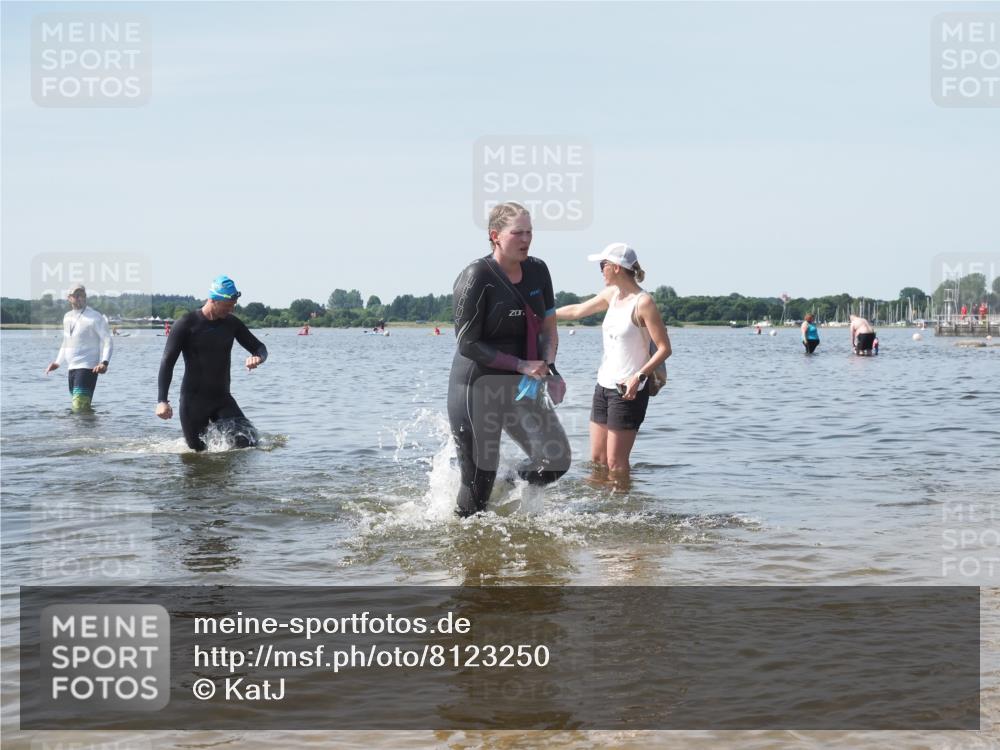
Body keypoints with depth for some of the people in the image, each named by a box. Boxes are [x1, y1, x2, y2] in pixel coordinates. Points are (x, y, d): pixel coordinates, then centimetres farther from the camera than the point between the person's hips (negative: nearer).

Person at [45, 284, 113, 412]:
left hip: (87, 367, -8)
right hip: (71, 368, 8)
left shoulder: (95, 317, -7)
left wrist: (104, 362, -24)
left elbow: (107, 341, -11)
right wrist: (57, 362, 23)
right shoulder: (67, 317, 16)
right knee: (75, 405, 8)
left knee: (80, 407, -19)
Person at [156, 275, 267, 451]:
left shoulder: (232, 323, 4)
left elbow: (259, 347, 11)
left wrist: (257, 358, -15)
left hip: (222, 398, 3)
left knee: (248, 441, -15)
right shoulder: (186, 324, -9)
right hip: (193, 399, -3)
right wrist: (162, 401, -18)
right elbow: (167, 362, -10)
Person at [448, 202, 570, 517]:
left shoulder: (537, 271, 4)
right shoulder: (477, 277, -16)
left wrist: (549, 369, -7)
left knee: (556, 460, 0)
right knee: (479, 481, -2)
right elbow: (467, 344, -17)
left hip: (520, 386, 6)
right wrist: (522, 365, -19)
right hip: (478, 386, -6)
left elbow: (548, 328, 11)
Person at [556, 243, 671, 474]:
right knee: (597, 459, 10)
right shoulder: (612, 294, 8)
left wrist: (639, 376, -28)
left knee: (615, 463, -6)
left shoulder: (643, 303, -16)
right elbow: (577, 311, 23)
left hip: (627, 390, -8)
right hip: (604, 385, 8)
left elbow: (665, 348, -17)